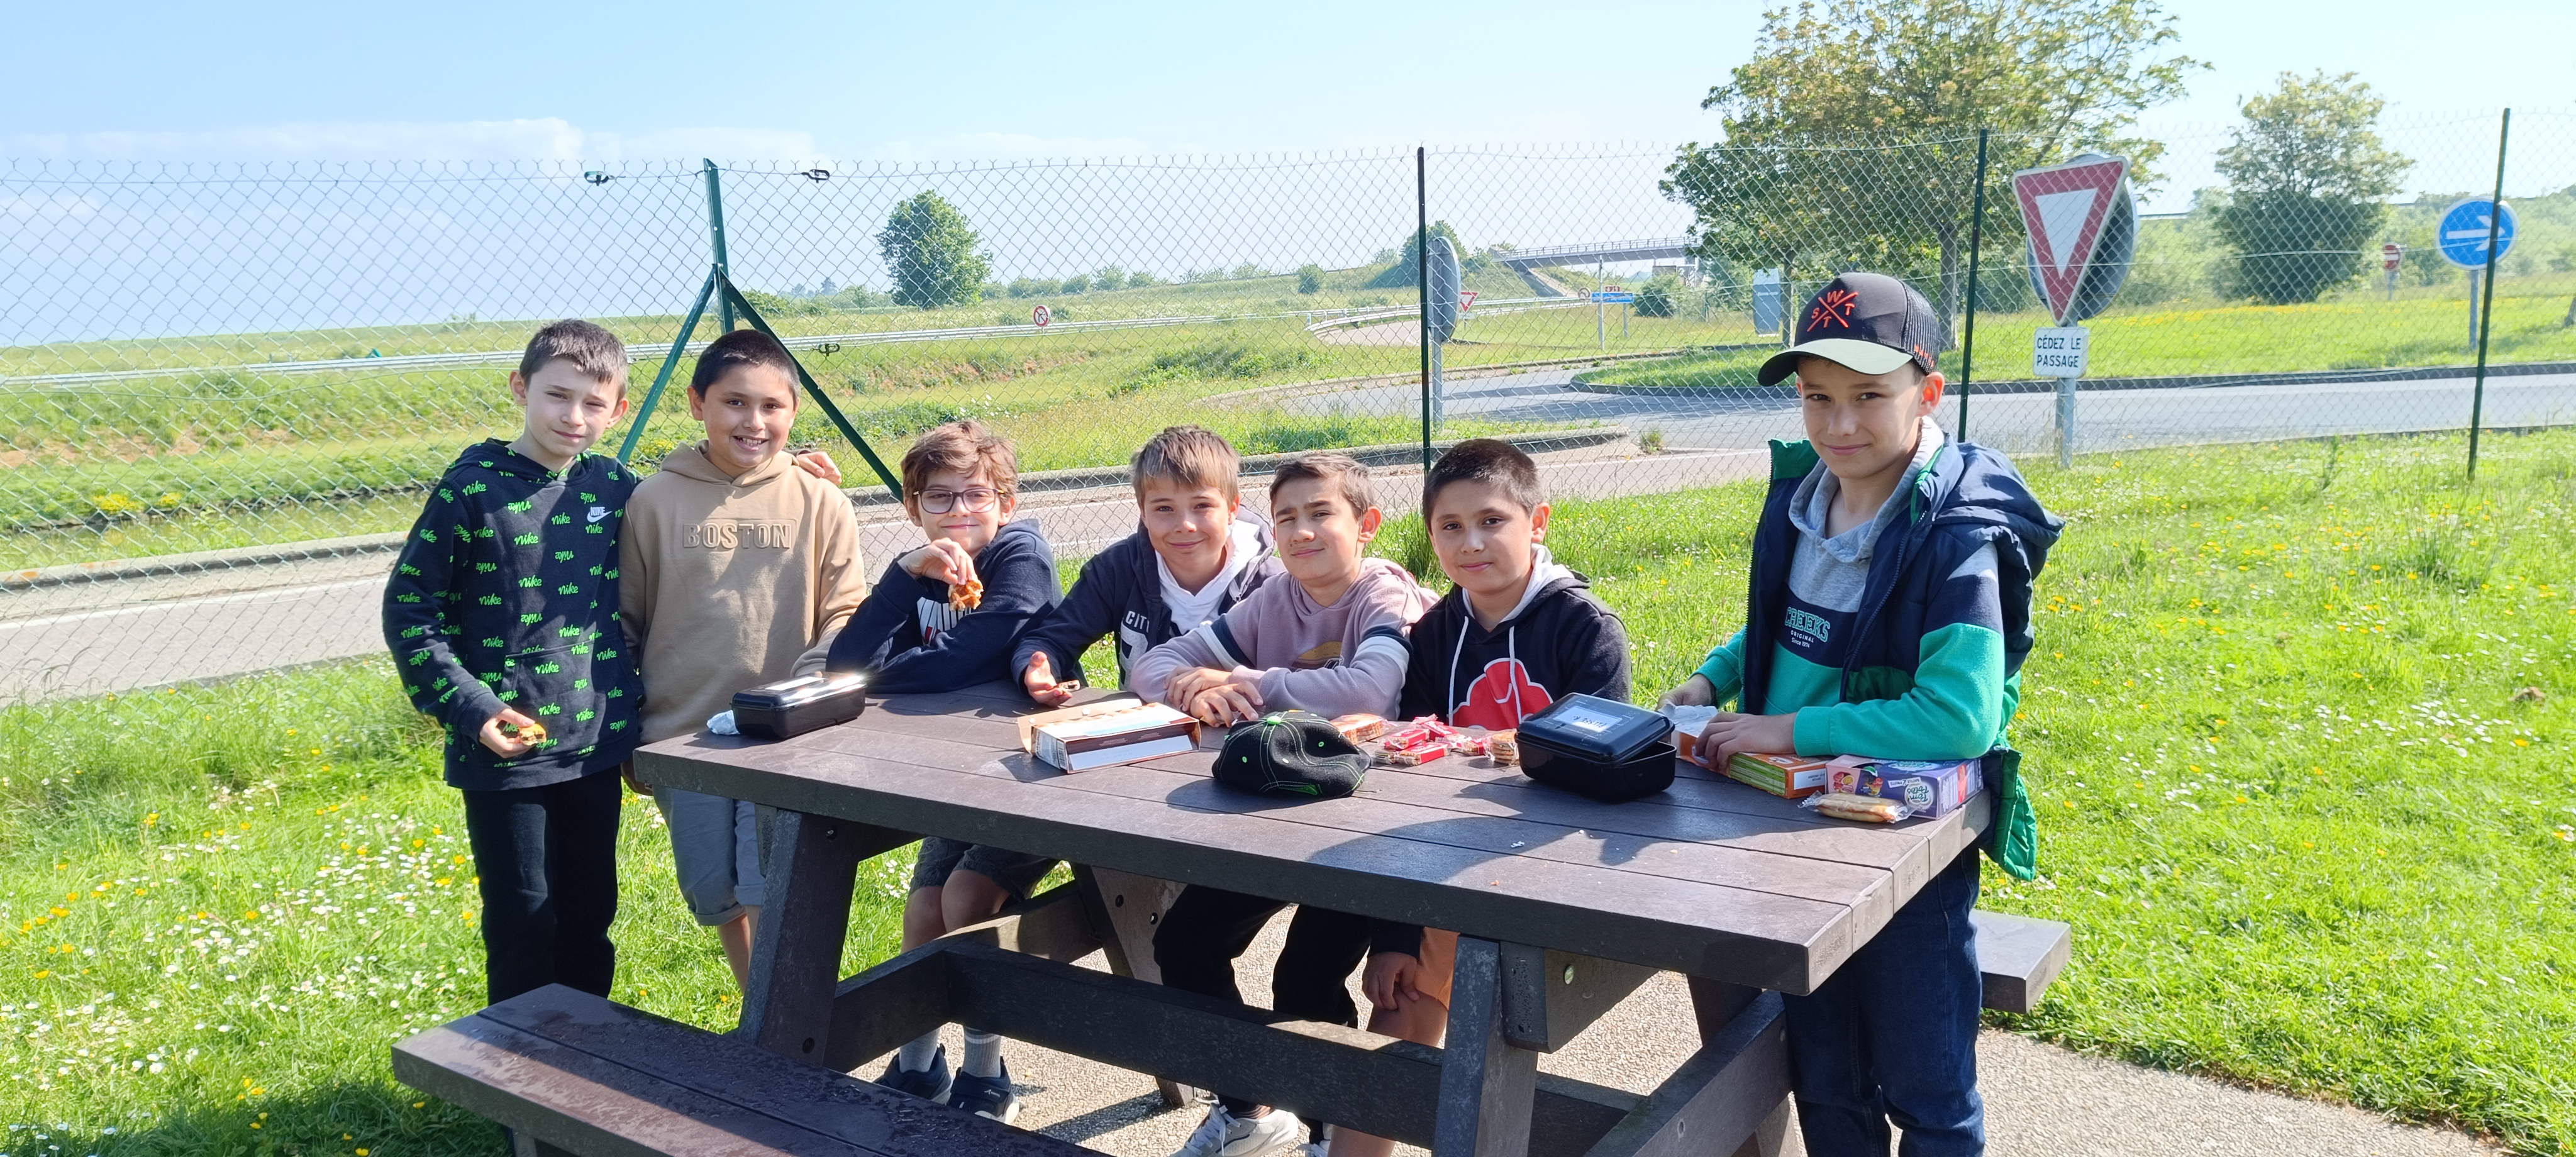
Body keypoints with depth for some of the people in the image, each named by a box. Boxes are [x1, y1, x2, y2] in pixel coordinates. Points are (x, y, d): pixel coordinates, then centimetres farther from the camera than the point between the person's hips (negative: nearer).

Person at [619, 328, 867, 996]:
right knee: (717, 898, 13)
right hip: (684, 738, 2)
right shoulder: (656, 501, 0)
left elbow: (847, 611, 4)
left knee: (774, 897, -7)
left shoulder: (821, 503, -1)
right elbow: (625, 623, 8)